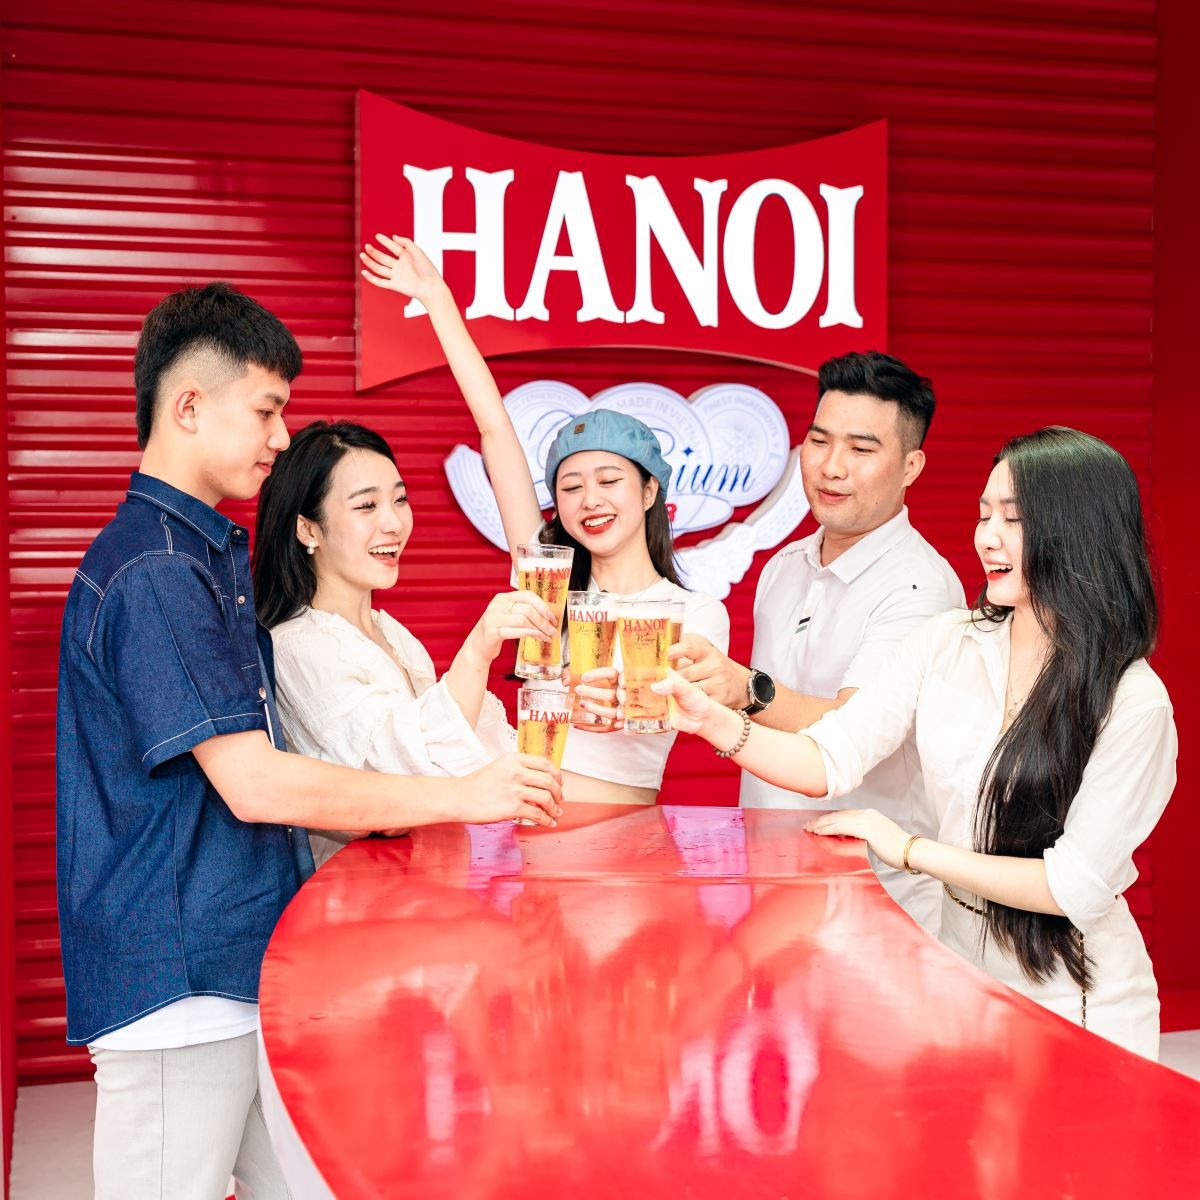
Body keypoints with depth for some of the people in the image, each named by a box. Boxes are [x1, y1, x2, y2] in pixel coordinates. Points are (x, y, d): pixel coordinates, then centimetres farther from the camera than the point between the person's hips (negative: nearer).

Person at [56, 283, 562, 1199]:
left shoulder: (212, 553, 15)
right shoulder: (153, 571, -17)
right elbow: (253, 785, -21)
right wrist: (459, 798, -15)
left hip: (252, 966, 9)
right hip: (179, 982, -9)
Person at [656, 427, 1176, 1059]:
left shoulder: (1133, 702, -17)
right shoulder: (945, 644, -4)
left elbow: (1078, 886, -20)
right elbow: (830, 760, -8)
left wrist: (910, 849, -17)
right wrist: (712, 719, -24)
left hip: (1076, 1013, -4)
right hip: (962, 977, 4)